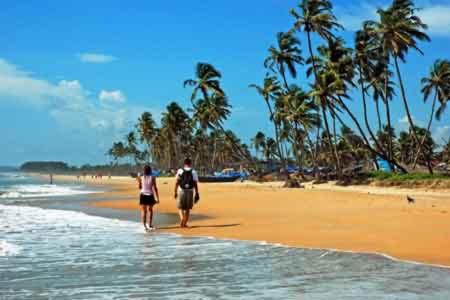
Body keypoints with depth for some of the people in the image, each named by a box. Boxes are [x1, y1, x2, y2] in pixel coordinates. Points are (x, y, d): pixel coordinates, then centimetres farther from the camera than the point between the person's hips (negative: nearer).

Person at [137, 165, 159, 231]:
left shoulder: (141, 178, -5)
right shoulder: (152, 178, -8)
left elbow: (140, 187, 5)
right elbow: (155, 188, -10)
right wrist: (157, 198, -7)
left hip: (143, 195, 1)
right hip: (150, 196, -1)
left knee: (143, 210, 7)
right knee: (150, 210, 13)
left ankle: (145, 225, 3)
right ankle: (150, 225, 15)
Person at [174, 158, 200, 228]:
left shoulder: (180, 171, 0)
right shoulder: (193, 172, 1)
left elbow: (176, 182, -6)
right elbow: (195, 184, -2)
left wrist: (175, 192, -2)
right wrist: (197, 194, 3)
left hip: (181, 191, -1)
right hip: (190, 191, 1)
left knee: (180, 207, 11)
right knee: (187, 208, 13)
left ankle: (182, 218, -13)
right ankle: (184, 223, 14)